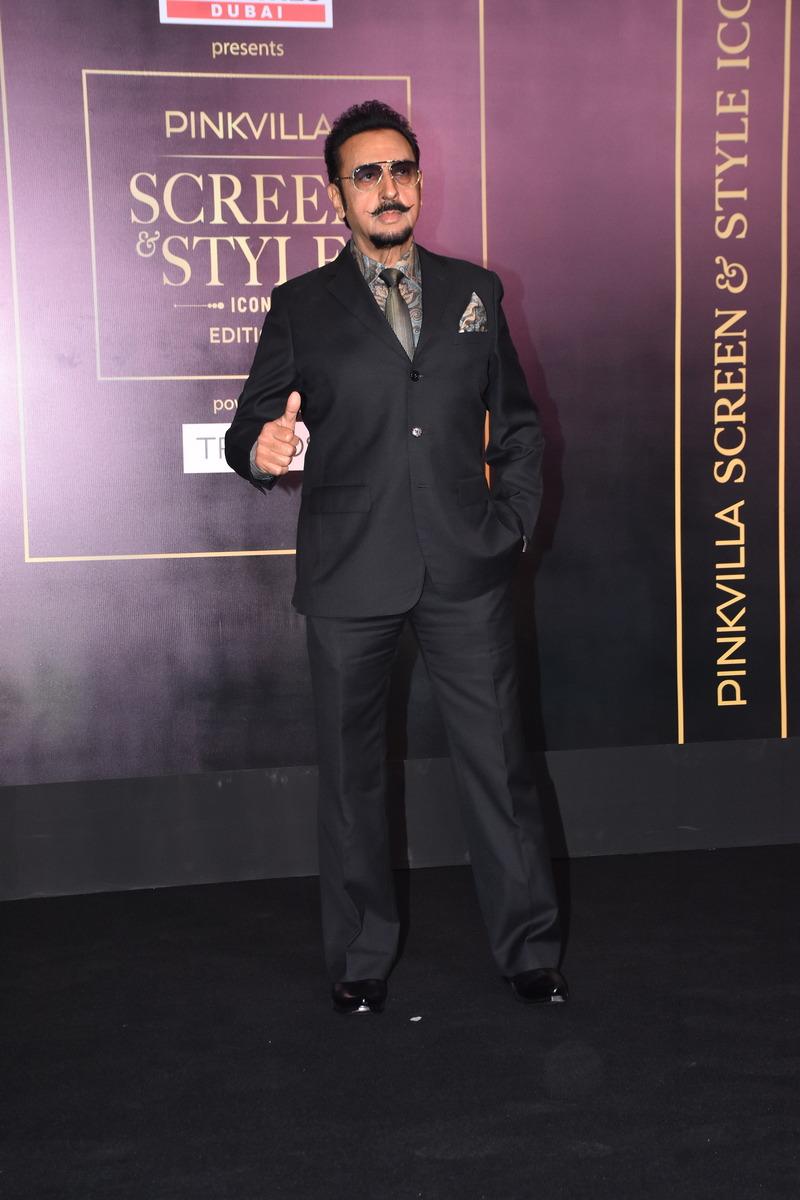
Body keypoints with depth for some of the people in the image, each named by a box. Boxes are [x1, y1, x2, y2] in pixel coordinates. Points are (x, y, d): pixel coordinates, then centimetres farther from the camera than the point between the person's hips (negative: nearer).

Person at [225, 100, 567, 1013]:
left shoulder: (474, 291, 11)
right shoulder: (300, 307, 6)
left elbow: (517, 422, 16)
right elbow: (250, 426, 3)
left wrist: (514, 521, 5)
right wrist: (262, 450, -21)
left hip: (466, 570, 1)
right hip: (348, 577, 0)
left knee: (497, 761, 5)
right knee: (350, 772, 8)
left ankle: (529, 949, 22)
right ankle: (360, 961, 25)